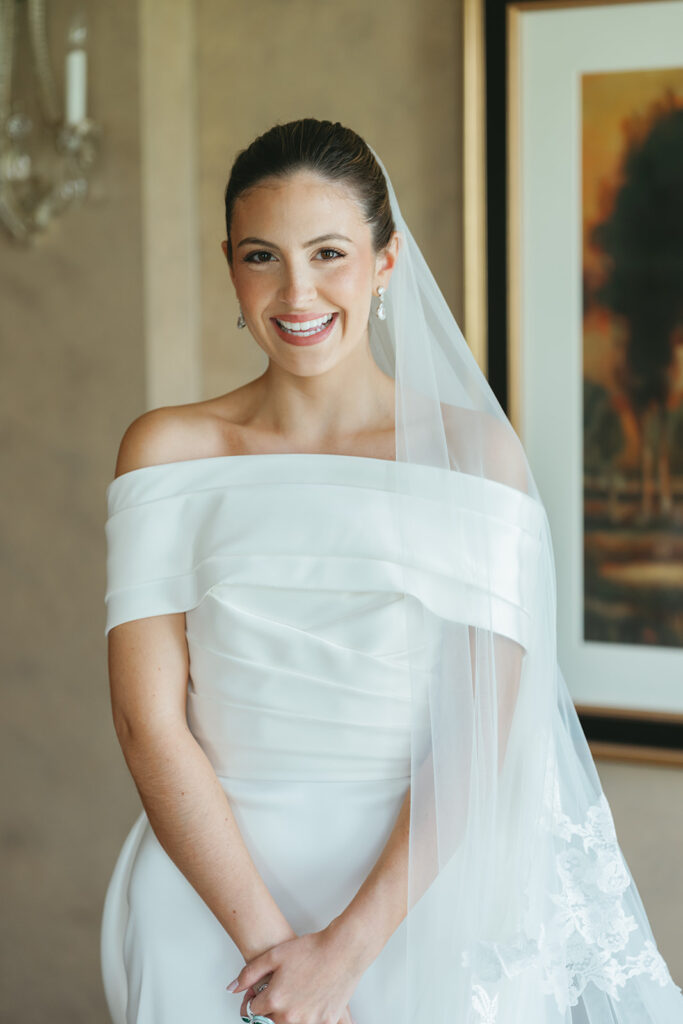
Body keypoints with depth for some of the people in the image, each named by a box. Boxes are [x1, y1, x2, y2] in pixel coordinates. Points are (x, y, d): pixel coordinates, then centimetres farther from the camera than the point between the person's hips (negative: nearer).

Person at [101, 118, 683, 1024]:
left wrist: (346, 948, -17)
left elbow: (482, 729, -10)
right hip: (211, 899, 1)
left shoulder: (473, 450, -5)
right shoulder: (168, 450, -2)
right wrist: (267, 940, -15)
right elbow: (150, 722, -8)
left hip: (418, 906, -1)